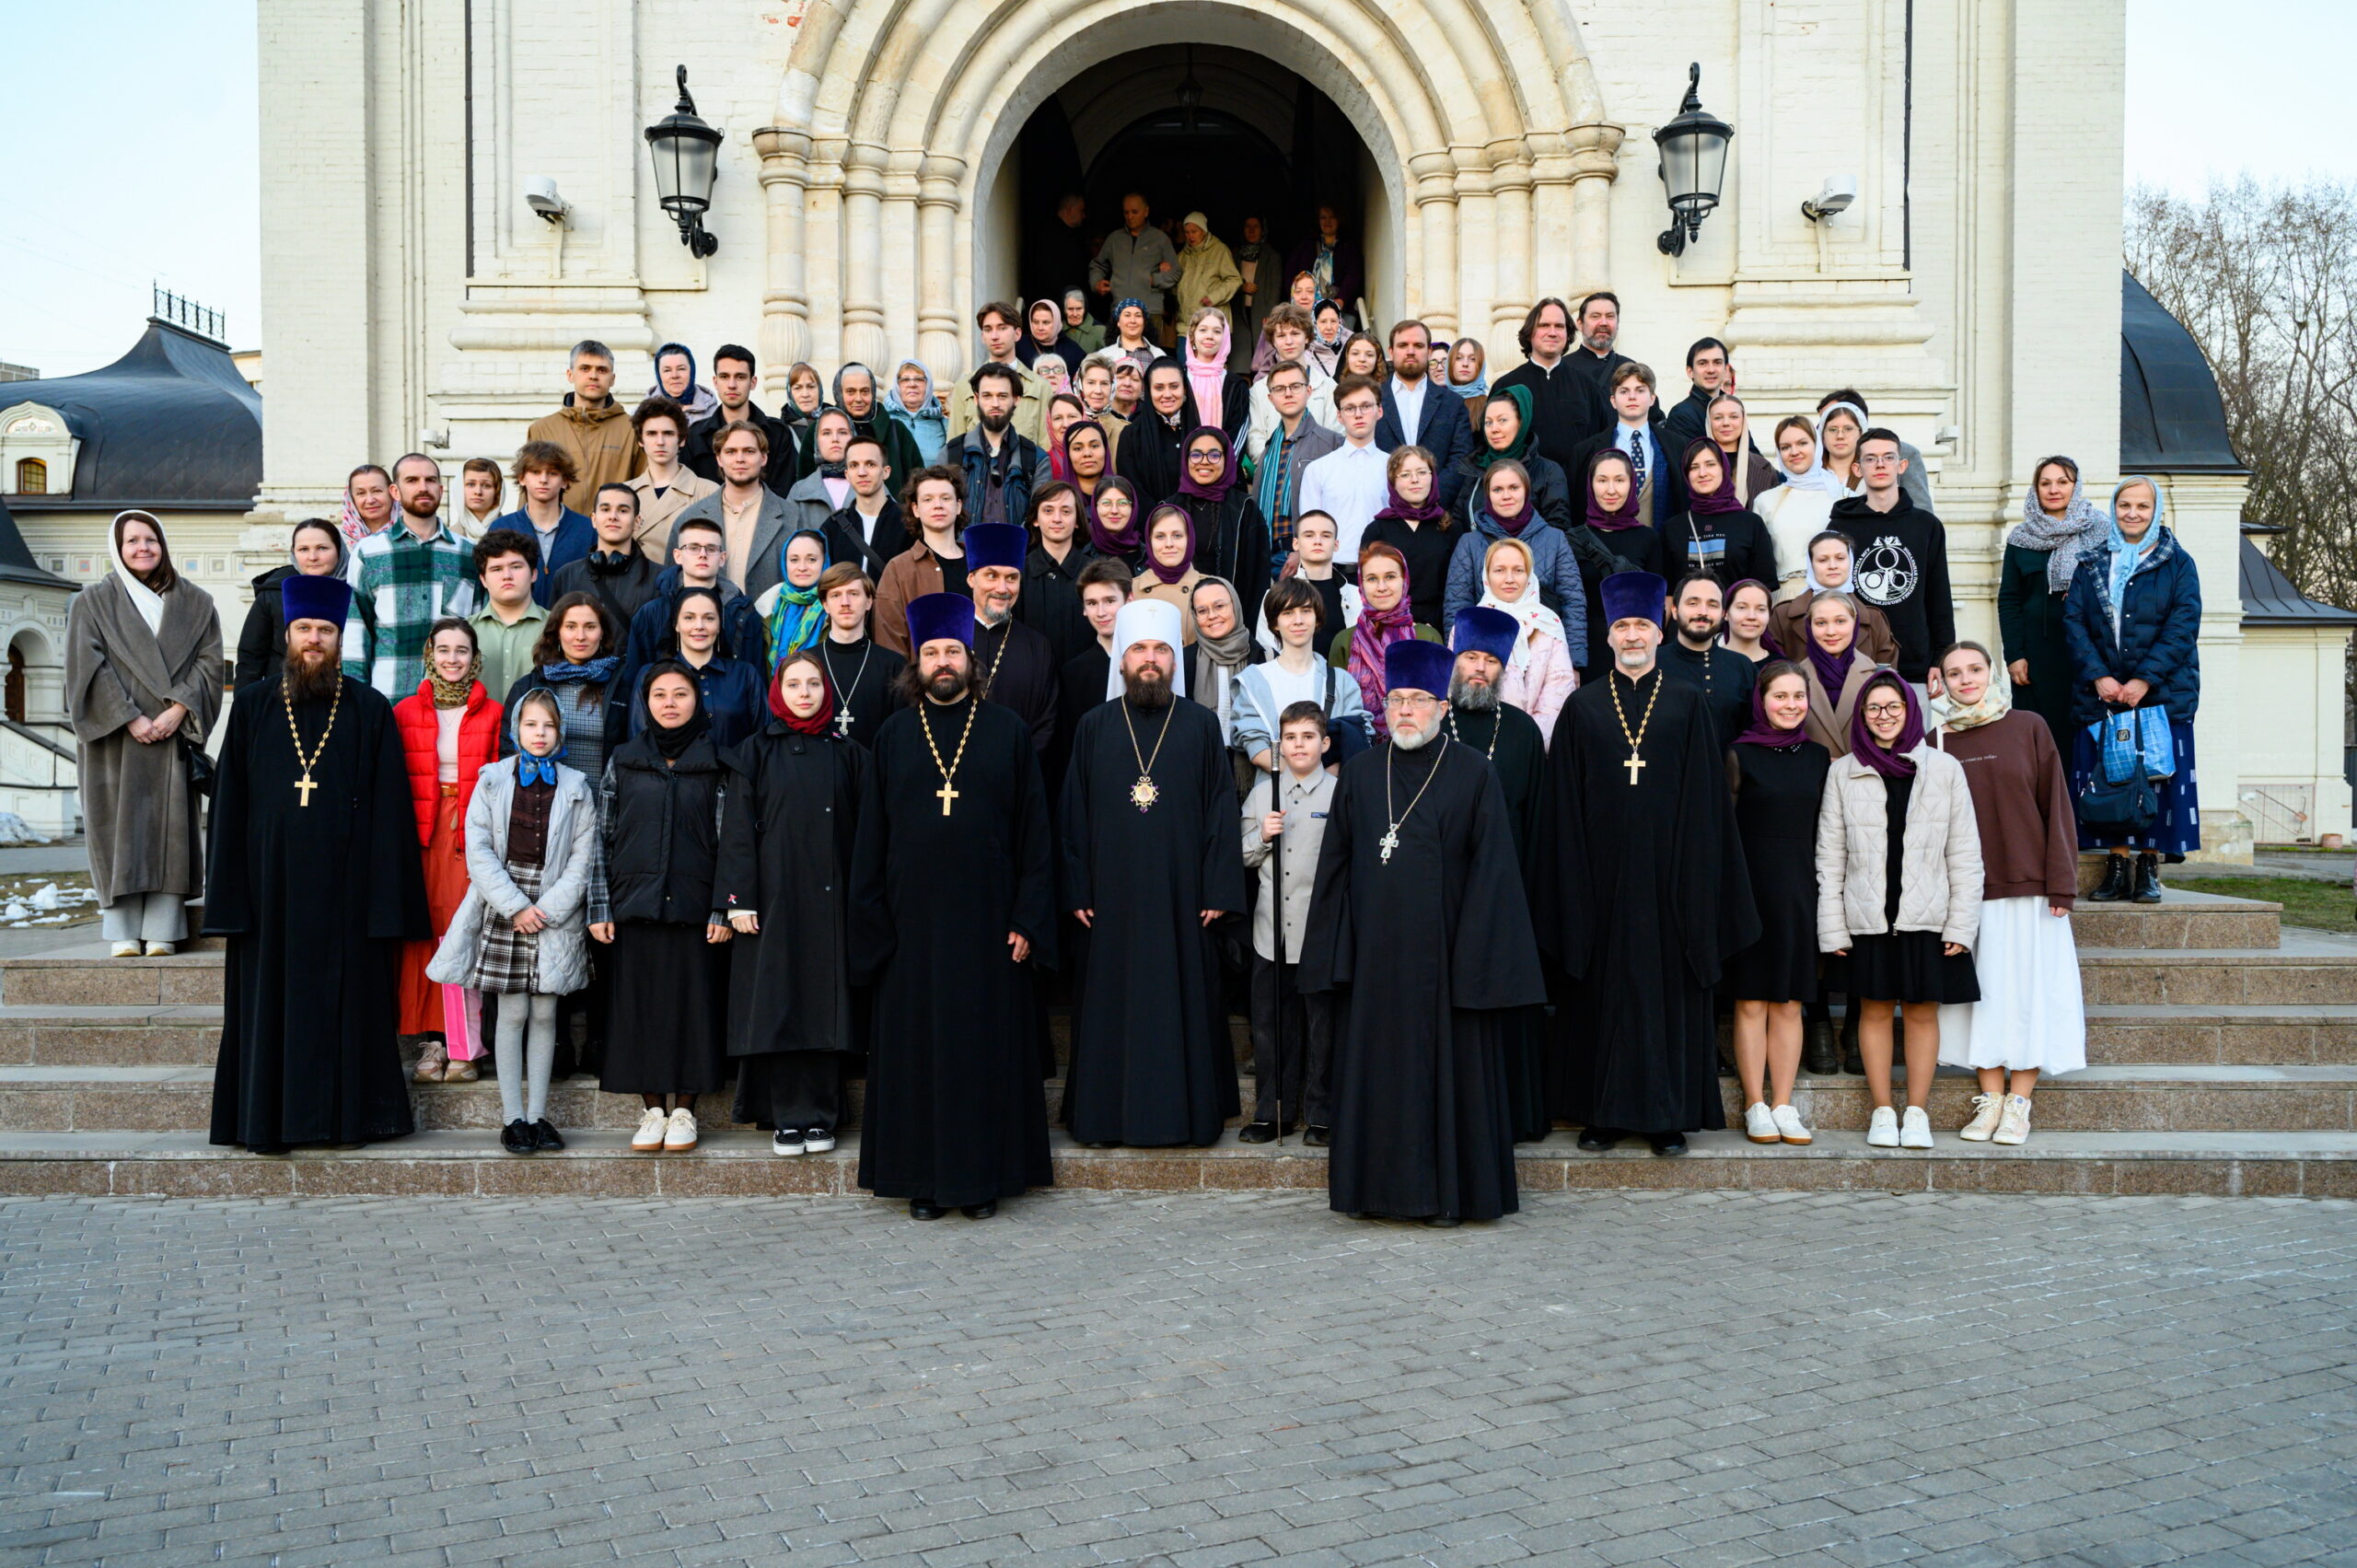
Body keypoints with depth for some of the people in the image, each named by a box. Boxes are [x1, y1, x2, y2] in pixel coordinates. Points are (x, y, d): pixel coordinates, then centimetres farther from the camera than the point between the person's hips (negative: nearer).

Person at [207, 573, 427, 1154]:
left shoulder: (370, 712, 3)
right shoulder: (253, 711, 8)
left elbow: (390, 809, 0)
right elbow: (229, 807, 7)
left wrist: (388, 904, -7)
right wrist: (229, 899, 0)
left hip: (345, 885, -2)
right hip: (272, 883, 2)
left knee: (347, 996, 2)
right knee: (272, 998, 5)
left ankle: (347, 1115, 10)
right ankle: (270, 1117, 13)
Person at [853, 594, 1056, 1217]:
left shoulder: (1006, 732, 4)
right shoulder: (893, 736, 7)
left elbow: (1034, 831, 2)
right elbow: (872, 836, 7)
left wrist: (1028, 919, -5)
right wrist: (873, 924, -1)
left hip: (986, 919, -1)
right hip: (913, 920, 1)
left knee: (987, 1043, 3)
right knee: (916, 1045, 4)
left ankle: (982, 1176, 13)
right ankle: (923, 1178, 14)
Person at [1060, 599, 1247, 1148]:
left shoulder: (1202, 726, 4)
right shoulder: (1094, 728, 6)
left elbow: (1222, 812, 2)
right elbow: (1073, 814, 6)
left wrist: (1219, 890, -4)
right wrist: (1077, 891, -1)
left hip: (1182, 894, -1)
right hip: (1113, 896, 1)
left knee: (1184, 997, 4)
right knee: (1111, 999, 5)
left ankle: (1188, 1110, 15)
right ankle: (1105, 1114, 14)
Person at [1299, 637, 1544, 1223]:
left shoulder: (1474, 774, -2)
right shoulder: (1360, 772, 8)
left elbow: (1491, 868, -5)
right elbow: (1336, 862, 10)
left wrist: (1476, 955, -11)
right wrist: (1334, 950, 4)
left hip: (1442, 949, -3)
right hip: (1377, 950, 3)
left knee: (1448, 1064, 2)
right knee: (1380, 1064, 7)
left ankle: (1450, 1191, 11)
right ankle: (1382, 1184, 18)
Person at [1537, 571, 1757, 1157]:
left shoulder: (1688, 703, 6)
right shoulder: (1583, 707, 6)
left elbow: (1705, 796, 2)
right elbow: (1565, 804, 4)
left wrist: (1697, 878, -5)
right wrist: (1573, 879, -3)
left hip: (1666, 870, 0)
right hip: (1602, 871, 0)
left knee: (1669, 984, 2)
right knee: (1602, 986, 4)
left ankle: (1668, 1113, 10)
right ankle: (1601, 1111, 12)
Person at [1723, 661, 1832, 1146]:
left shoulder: (1818, 758, 10)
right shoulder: (1740, 755, -2)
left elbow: (1824, 832, 13)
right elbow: (1725, 828, -2)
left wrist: (1826, 894, 8)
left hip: (1799, 890, 3)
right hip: (1751, 885, -3)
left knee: (1789, 1005, 6)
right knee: (1751, 1003, 0)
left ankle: (1783, 1106, 12)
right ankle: (1756, 1107, 7)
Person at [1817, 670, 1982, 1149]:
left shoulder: (1944, 769, 4)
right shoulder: (1843, 773, 5)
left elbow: (1964, 854, 3)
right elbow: (1829, 857, 5)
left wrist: (1961, 924, -3)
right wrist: (1832, 928, -1)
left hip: (1927, 918, 0)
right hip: (1867, 917, 0)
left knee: (1923, 1011, 4)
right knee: (1875, 1011, 5)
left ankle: (1917, 1112, 14)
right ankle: (1882, 1112, 14)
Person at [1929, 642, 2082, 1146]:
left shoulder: (2028, 729, 1)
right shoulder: (1937, 740, 7)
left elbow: (2056, 806, 0)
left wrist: (2060, 883, -5)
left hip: (2027, 886, -2)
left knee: (2027, 990, 0)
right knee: (1980, 992, 3)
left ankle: (2018, 1103, 8)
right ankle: (1990, 1099, 12)